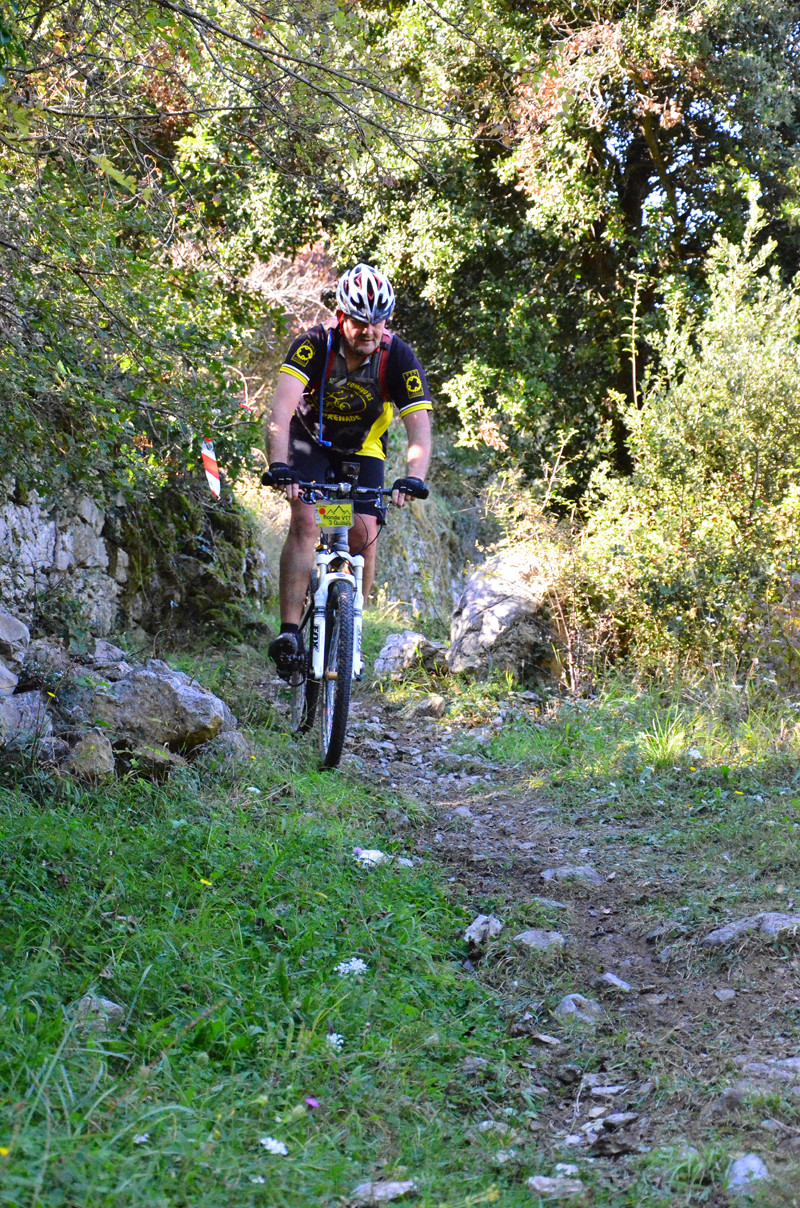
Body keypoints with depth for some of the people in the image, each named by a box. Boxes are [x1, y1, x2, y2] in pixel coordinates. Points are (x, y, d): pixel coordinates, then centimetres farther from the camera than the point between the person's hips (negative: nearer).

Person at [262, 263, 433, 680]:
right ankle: (290, 632, -23)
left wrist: (413, 477, -48)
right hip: (310, 442, -1)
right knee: (305, 522, -23)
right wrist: (279, 465, -54)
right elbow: (282, 410, -38)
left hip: (362, 450, 2)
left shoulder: (398, 357, -24)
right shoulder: (314, 344, -27)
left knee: (363, 535, -16)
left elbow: (419, 428, -29)